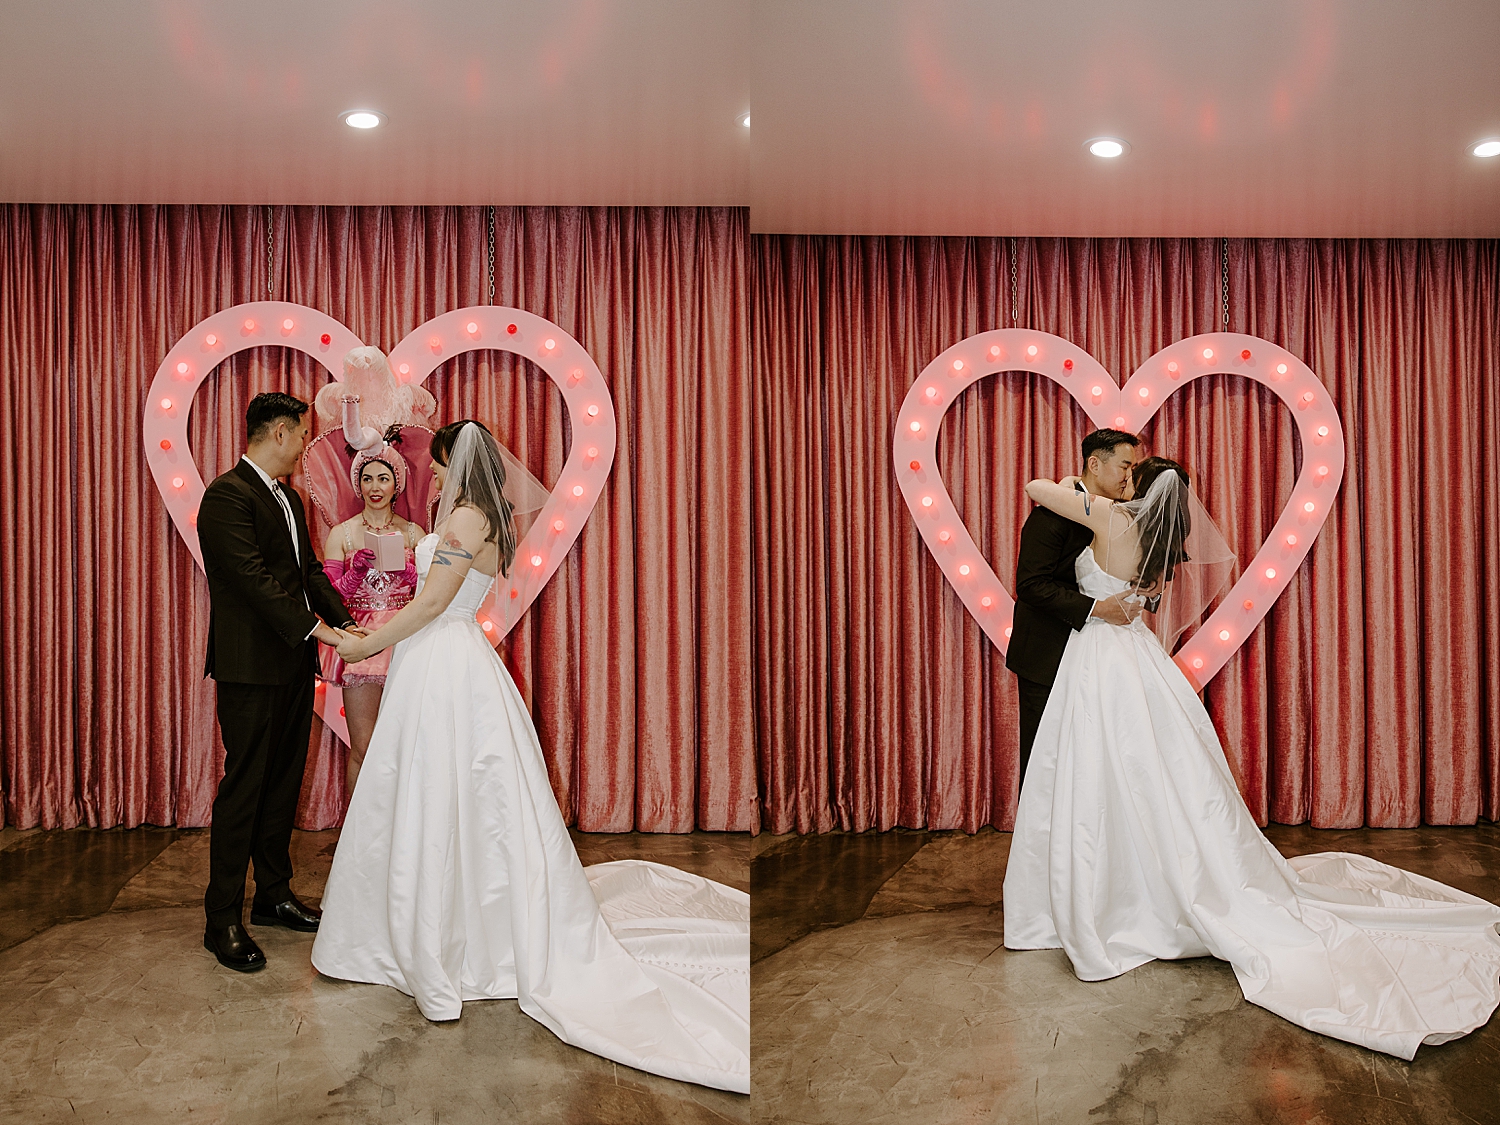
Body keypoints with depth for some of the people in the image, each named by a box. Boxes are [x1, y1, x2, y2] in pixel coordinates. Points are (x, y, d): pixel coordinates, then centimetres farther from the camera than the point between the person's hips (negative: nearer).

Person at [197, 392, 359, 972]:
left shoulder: (289, 499, 16)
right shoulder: (227, 495, -13)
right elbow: (253, 578, -21)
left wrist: (346, 623, 0)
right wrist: (314, 628, -24)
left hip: (294, 663, 9)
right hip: (251, 668, -9)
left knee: (283, 783, 15)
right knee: (243, 787, -3)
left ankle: (274, 895, 27)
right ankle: (223, 919, 7)